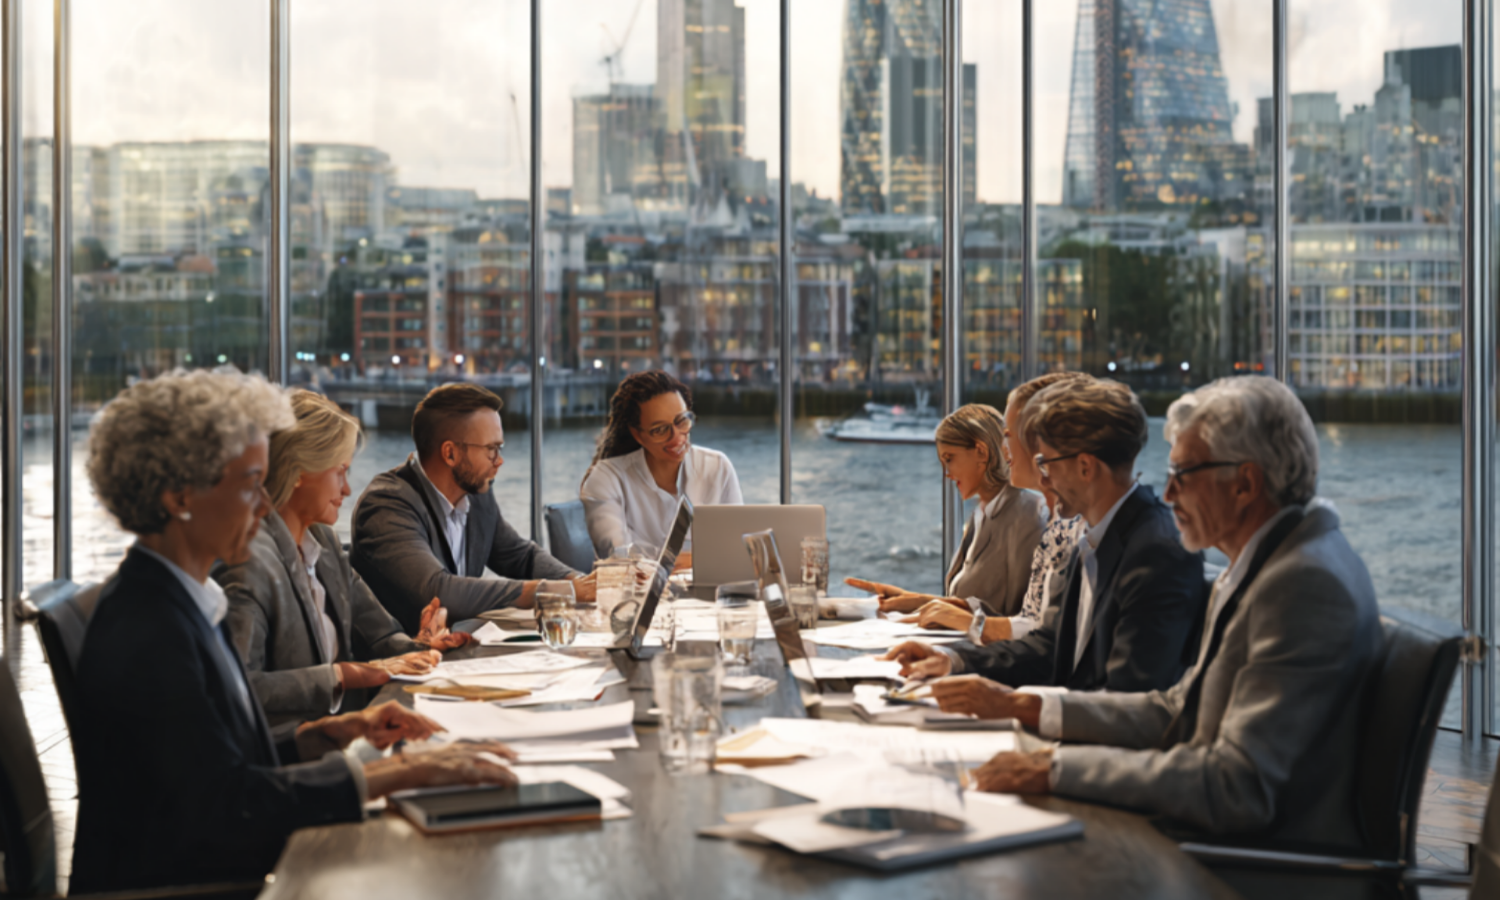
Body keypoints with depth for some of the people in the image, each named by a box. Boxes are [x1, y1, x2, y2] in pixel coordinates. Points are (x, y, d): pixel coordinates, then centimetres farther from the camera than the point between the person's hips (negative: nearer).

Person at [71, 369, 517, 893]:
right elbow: (225, 801, -26)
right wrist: (400, 773, -26)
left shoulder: (177, 604, 10)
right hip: (161, 886, -9)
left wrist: (336, 731, 3)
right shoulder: (142, 630, -19)